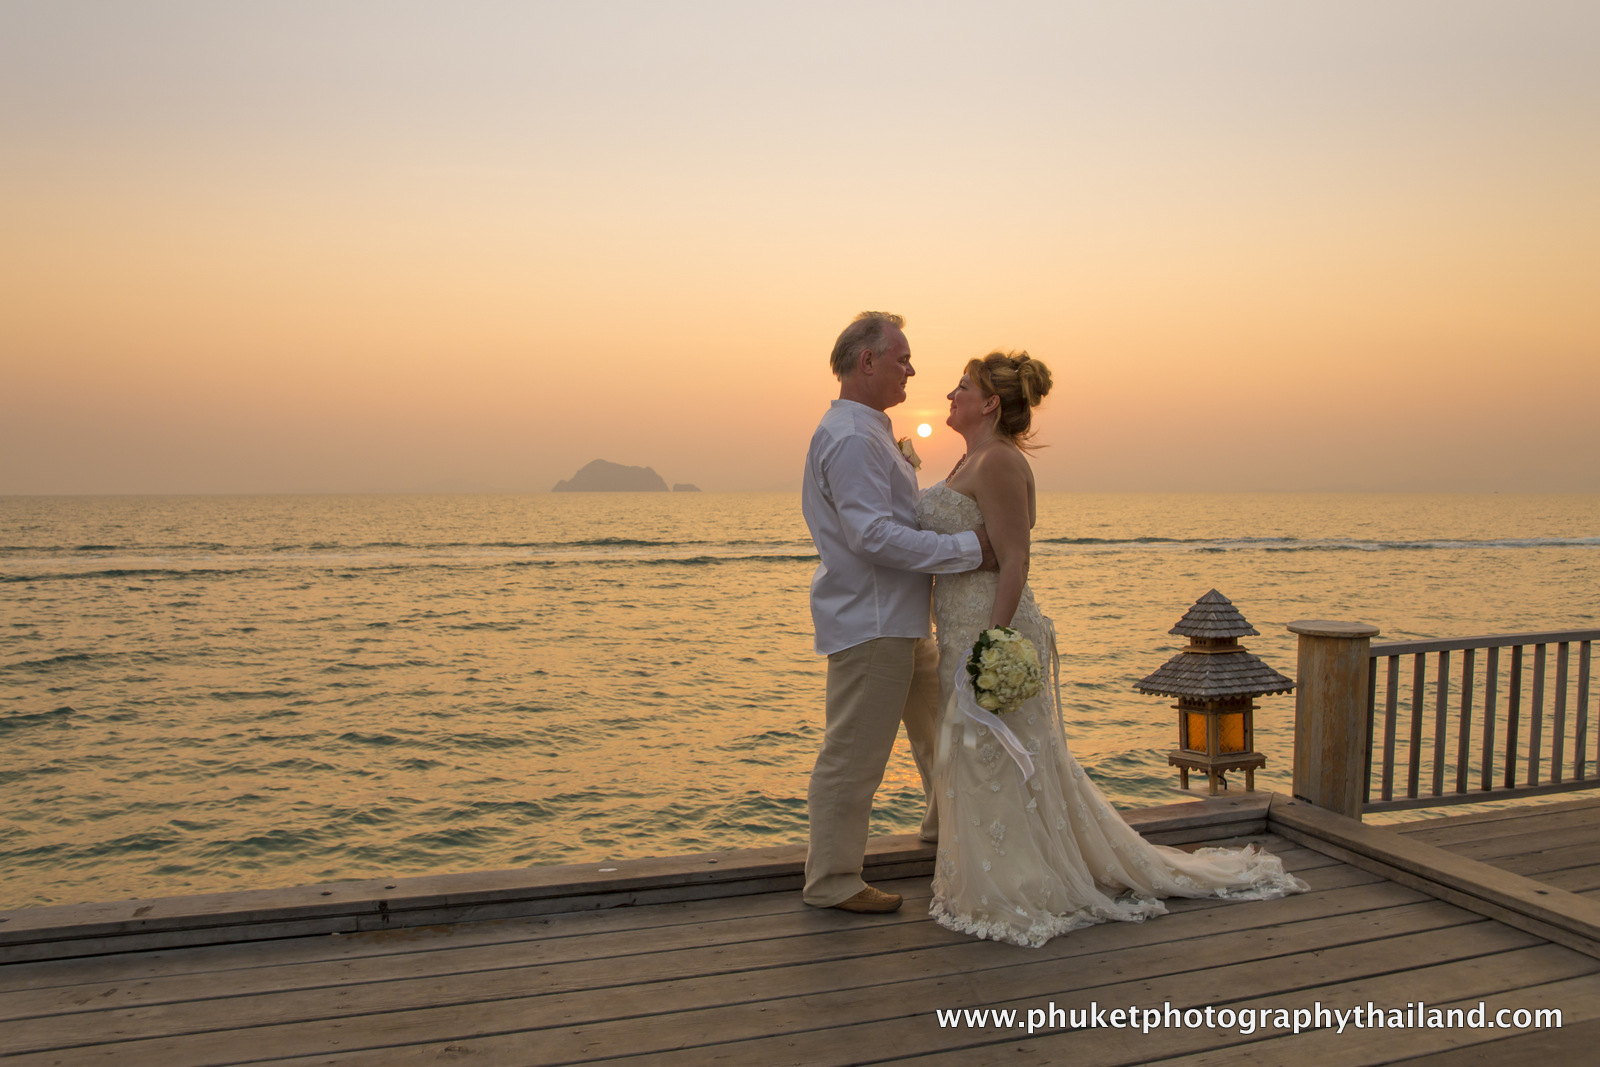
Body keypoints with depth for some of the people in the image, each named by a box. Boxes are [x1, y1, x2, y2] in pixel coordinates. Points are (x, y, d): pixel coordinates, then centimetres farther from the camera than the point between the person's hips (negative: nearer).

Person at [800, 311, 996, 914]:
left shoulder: (867, 431, 18)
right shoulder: (850, 437, -19)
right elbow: (874, 535, -27)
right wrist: (969, 548, -24)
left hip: (900, 620, 11)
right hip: (868, 622, -11)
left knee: (941, 720, 25)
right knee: (854, 754, -2)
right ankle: (832, 883, 9)